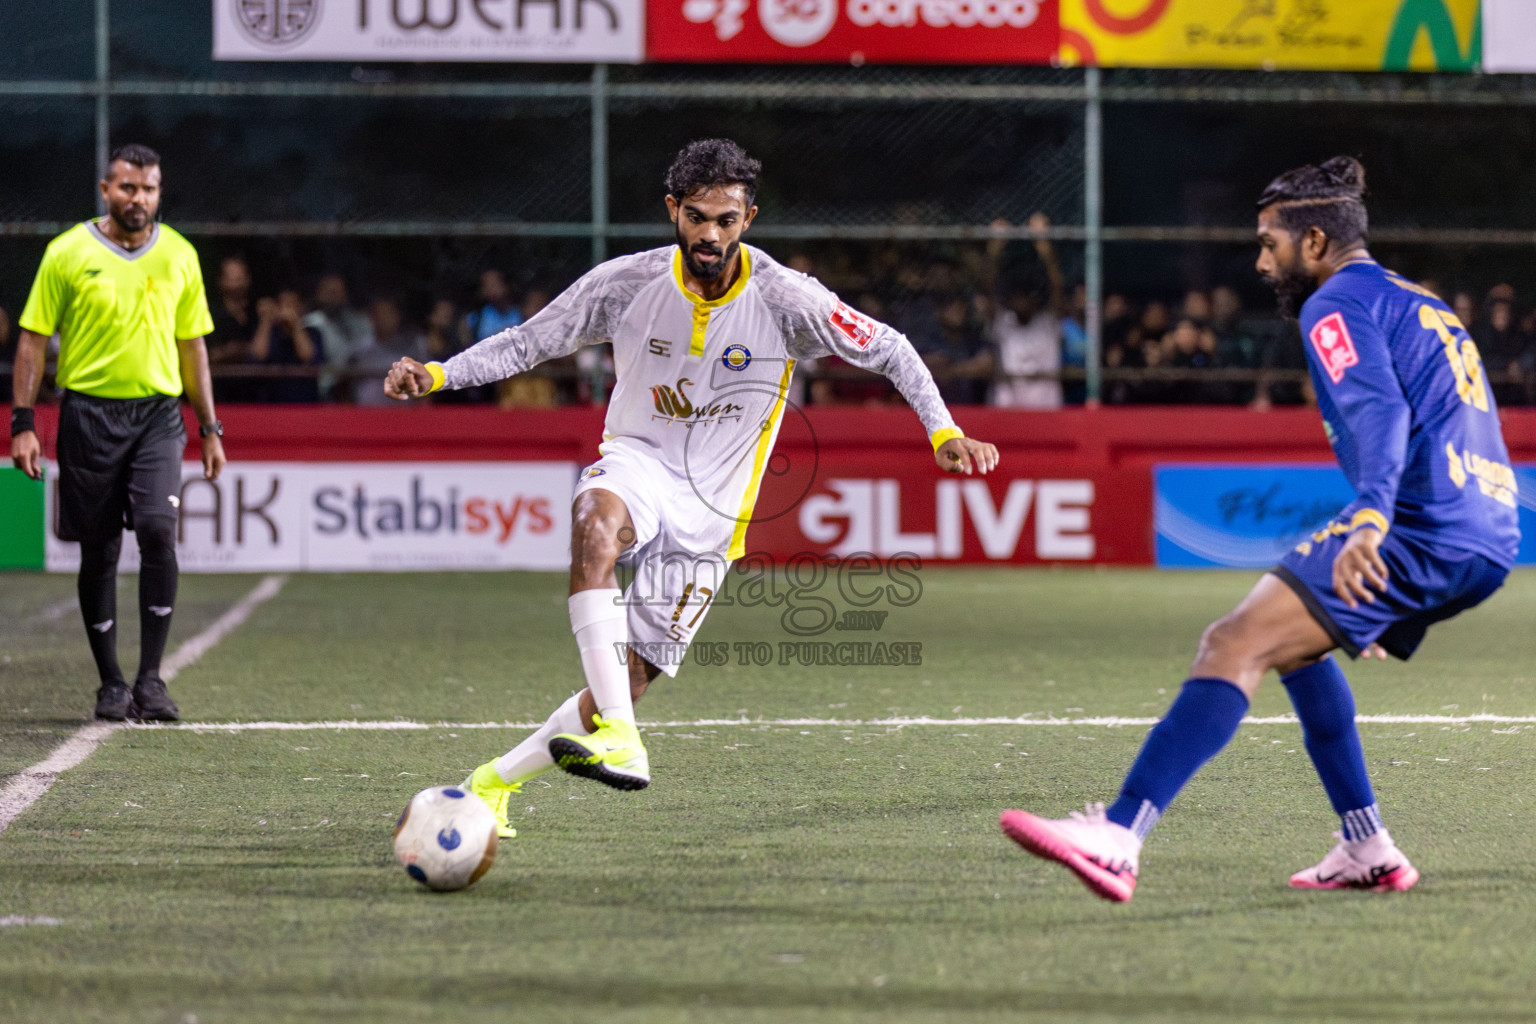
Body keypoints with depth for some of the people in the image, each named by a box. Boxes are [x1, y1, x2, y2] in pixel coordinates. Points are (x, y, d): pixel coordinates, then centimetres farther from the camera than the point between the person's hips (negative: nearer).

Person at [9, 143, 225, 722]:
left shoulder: (179, 256, 8)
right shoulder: (67, 254, 0)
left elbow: (191, 345, 16)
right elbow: (33, 340, 2)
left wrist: (210, 429, 14)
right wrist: (22, 423, -6)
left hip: (158, 414, 1)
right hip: (89, 412, -1)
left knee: (158, 531, -17)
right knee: (98, 553, 2)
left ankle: (150, 679, -11)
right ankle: (111, 684, 15)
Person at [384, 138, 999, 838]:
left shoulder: (784, 299, -10)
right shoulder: (627, 284, -7)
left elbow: (889, 351, -1)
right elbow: (527, 342, 2)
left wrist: (943, 430, -12)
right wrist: (436, 374, -11)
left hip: (710, 512, 0)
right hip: (637, 464, 0)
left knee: (630, 683, -5)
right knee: (595, 518, -40)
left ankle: (496, 780, 19)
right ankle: (617, 738, -45)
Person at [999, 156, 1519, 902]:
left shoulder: (1336, 304, -2)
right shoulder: (1420, 304, 28)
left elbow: (1379, 410, -20)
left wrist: (1369, 521, -35)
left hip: (1422, 530, -10)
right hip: (1490, 540, 10)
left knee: (1235, 645, -17)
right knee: (1290, 637, 27)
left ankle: (1118, 837, -32)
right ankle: (1368, 849, 21)